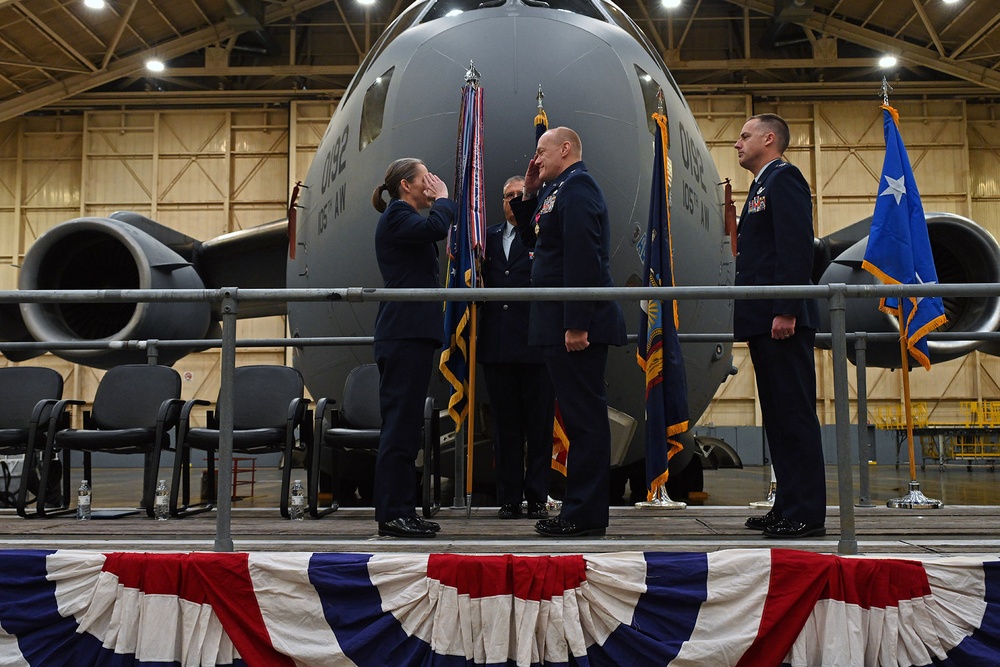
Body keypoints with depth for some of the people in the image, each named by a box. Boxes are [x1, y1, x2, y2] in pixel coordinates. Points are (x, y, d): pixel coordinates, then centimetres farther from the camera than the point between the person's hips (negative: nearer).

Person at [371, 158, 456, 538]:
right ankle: (391, 514, -7)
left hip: (413, 334, 11)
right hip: (404, 335, -11)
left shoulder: (404, 218, 25)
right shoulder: (396, 216, -6)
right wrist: (443, 198, -8)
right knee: (400, 424, -10)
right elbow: (437, 227, -22)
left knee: (405, 425, 10)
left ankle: (402, 511, 14)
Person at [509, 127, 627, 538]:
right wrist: (530, 195, 15)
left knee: (584, 416, -5)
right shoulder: (558, 190, 20)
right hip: (559, 323, 10)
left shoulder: (577, 188, -11)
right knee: (581, 416, 12)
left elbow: (583, 258, -21)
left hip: (577, 325, -10)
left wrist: (576, 324, -24)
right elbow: (533, 240, 27)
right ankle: (581, 508, 20)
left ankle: (585, 515, 1)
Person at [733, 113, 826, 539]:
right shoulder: (763, 185, 24)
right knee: (778, 417, 11)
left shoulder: (783, 178, -6)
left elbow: (797, 248, -17)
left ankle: (807, 514, -3)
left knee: (795, 415, -7)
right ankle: (787, 506, 18)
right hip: (763, 321, 10)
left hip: (782, 321, -10)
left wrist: (786, 311, -23)